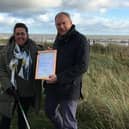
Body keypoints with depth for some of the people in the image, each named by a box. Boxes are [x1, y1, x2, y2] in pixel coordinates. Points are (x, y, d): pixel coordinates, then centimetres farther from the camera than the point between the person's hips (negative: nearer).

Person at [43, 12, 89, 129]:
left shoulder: (80, 40, -14)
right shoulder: (59, 38, 11)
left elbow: (82, 67, -21)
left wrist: (59, 78, -25)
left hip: (69, 86, -8)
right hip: (53, 84, 8)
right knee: (50, 111, 22)